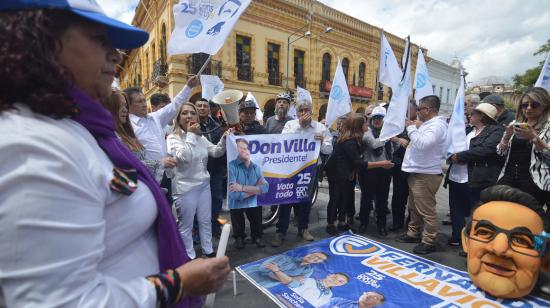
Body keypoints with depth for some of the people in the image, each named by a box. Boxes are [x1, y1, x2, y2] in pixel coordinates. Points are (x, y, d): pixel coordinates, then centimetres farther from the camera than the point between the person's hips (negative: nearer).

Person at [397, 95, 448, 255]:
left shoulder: (437, 125, -16)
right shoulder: (426, 124, 14)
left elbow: (422, 144, -29)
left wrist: (411, 128, -19)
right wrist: (414, 127, 7)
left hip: (426, 175, -10)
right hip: (416, 172, 10)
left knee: (426, 210, -1)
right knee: (414, 207, 20)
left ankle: (429, 242, 10)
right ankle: (413, 233, 34)